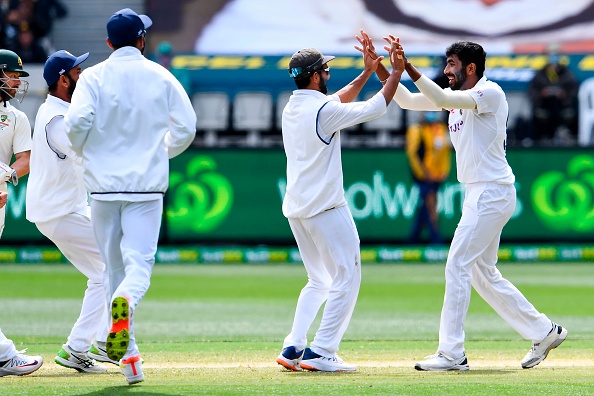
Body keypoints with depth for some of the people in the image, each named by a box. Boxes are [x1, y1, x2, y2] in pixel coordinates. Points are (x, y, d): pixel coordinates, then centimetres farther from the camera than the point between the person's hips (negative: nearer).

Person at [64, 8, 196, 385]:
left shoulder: (94, 77, -1)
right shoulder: (162, 77, 3)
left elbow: (77, 121, -14)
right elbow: (186, 127, 1)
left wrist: (84, 152, 6)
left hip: (104, 184, 1)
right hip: (147, 183, -1)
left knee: (115, 266, 11)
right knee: (139, 262, -5)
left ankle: (128, 354, 11)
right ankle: (125, 304, -40)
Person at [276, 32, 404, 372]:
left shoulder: (292, 108, 11)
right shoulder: (323, 110, -14)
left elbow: (337, 102, 25)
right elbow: (376, 107, -8)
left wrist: (367, 73, 24)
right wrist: (396, 72, 3)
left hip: (296, 209, 9)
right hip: (325, 207, -9)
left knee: (319, 281, 18)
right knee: (347, 277, -2)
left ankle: (293, 348, 8)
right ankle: (321, 352, -8)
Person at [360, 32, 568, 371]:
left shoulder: (491, 93, -14)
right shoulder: (458, 97, 13)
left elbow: (443, 99, -29)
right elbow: (408, 101, 10)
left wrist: (408, 67, -32)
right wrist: (380, 68, -2)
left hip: (492, 193, -10)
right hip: (479, 194, 10)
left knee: (458, 267, -11)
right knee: (484, 275, 14)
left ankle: (452, 353, -9)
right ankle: (544, 332, 21)